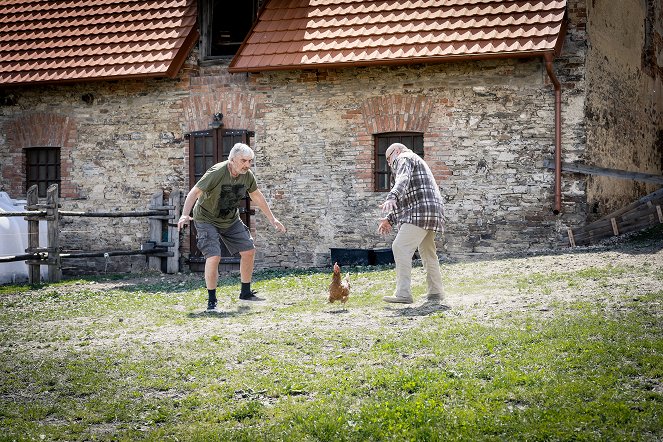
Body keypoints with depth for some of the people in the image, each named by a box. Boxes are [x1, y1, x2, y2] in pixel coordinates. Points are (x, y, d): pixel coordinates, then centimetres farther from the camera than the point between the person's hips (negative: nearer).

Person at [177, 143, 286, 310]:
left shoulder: (247, 175, -8)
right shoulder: (217, 172, -28)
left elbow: (257, 196, 10)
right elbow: (194, 193, -29)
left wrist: (272, 219, 15)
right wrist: (185, 215, -43)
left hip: (231, 220, 7)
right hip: (207, 219, -6)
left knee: (249, 251, 2)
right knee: (214, 257, -20)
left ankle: (245, 293, 19)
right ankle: (211, 301, -7)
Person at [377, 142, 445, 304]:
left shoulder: (404, 159, 3)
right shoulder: (417, 163, 35)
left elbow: (403, 181, -21)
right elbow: (404, 200, 33)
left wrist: (391, 198, -38)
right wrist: (390, 219, 23)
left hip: (420, 212, -11)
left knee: (401, 247, -17)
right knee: (427, 253, 17)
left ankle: (403, 293, -25)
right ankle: (436, 292, 23)